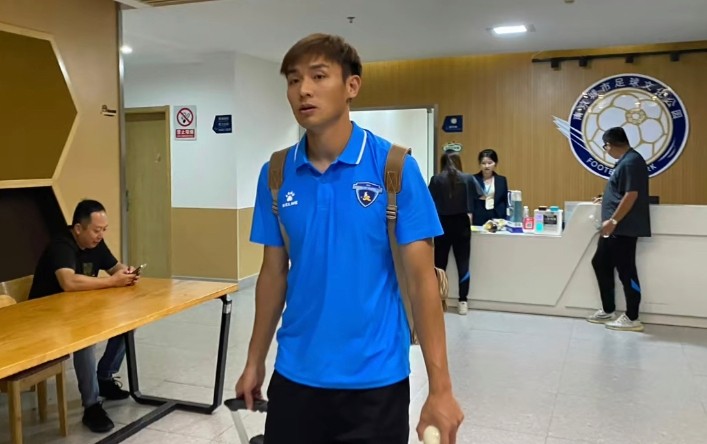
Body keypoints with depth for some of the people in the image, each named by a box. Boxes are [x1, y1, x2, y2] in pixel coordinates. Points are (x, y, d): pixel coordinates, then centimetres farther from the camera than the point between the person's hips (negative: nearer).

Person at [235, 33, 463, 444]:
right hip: (295, 376, 3)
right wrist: (255, 361, 10)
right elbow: (274, 273, 8)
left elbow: (422, 279, -11)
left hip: (375, 379, -3)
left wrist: (440, 386, -12)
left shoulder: (396, 168, -10)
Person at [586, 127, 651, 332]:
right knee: (600, 264, 15)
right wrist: (605, 200, 36)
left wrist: (613, 221, -24)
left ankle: (632, 319, 8)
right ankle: (608, 311, 24)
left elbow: (631, 195, -24)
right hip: (615, 228, 11)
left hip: (624, 229, -11)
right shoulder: (625, 161, 14)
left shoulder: (631, 162, -17)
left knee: (626, 271, -3)